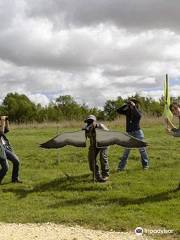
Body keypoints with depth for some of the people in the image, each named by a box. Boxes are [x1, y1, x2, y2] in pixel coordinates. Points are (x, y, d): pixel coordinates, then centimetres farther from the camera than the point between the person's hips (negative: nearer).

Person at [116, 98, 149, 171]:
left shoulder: (138, 112, -2)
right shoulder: (127, 111, 7)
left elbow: (138, 115, -25)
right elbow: (118, 111, 1)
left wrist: (134, 106, -24)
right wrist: (125, 105, -5)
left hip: (137, 132, -3)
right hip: (129, 133, 3)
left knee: (142, 149, 1)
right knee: (126, 150, 3)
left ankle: (145, 164, 13)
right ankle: (121, 166, 5)